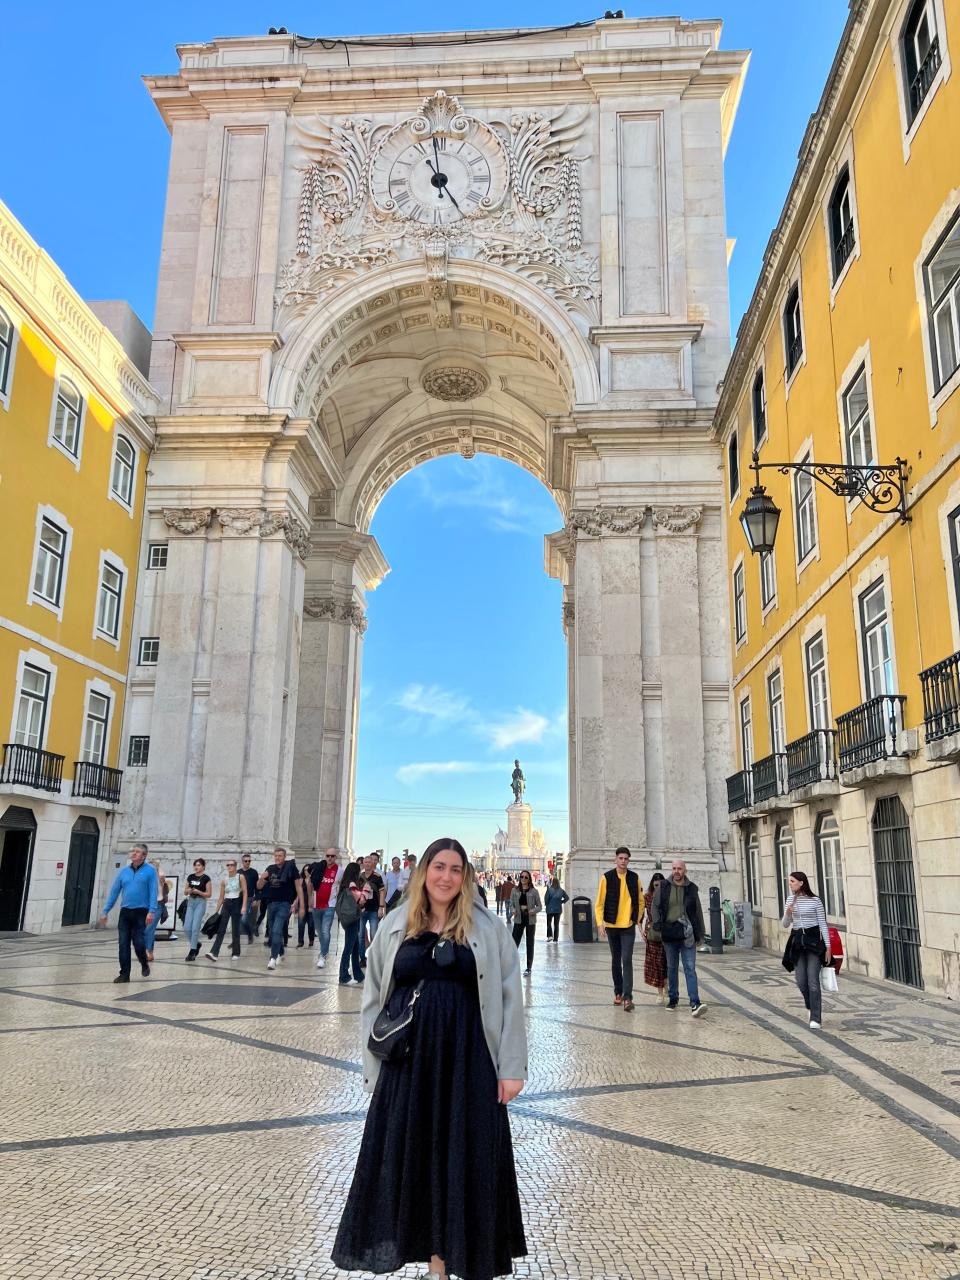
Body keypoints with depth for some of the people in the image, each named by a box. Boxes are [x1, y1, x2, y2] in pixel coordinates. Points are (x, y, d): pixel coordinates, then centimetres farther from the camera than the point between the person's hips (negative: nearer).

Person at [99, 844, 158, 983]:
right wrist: (105, 911, 7)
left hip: (141, 913, -4)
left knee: (139, 943, -4)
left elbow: (153, 892, -9)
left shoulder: (150, 871, -3)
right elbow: (114, 892, 11)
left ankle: (144, 965, 25)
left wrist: (152, 911, -19)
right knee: (123, 944, 2)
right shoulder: (123, 871, 9)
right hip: (125, 912, 4)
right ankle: (124, 974, 12)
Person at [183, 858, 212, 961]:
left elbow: (209, 894, -6)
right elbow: (186, 892, 15)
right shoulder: (190, 877, 9)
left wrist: (198, 892, -19)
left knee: (195, 927, -9)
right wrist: (188, 890, -7)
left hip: (201, 902, -5)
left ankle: (192, 952, -2)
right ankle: (197, 944, 23)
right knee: (187, 927, -1)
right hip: (190, 902, 5)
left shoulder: (206, 878, -6)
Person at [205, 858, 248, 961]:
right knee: (220, 929, -7)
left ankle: (236, 953, 13)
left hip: (236, 904, -3)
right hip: (226, 904, 3)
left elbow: (245, 892, -7)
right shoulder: (224, 880, 8)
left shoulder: (240, 877, -2)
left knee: (235, 930, 2)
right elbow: (221, 897, 12)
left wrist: (244, 906, -17)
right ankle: (214, 953, -15)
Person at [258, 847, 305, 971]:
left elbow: (298, 887, -3)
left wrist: (301, 906, -7)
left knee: (277, 931, -17)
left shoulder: (291, 868, -5)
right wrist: (262, 878, -10)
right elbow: (259, 886, 13)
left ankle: (273, 958, -16)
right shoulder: (270, 869, 8)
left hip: (284, 904, -5)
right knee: (272, 932, 13)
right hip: (271, 904, 5)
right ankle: (280, 953, 33)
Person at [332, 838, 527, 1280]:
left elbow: (509, 998, -1)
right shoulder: (395, 926, 3)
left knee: (461, 1156, 7)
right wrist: (373, 1064, 6)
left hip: (466, 1060, -1)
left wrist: (511, 1067, -4)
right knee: (405, 1155, 9)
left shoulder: (486, 929, -2)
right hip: (406, 1058, 2)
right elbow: (374, 998, 8)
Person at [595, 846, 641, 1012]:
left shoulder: (634, 878, 1)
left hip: (629, 926, 0)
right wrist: (600, 923, -12)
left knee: (627, 960, -10)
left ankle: (627, 997, -12)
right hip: (611, 926, 1)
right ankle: (618, 992, 26)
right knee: (615, 960, 12)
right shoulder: (606, 877, -4)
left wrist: (638, 920, 6)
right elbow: (599, 903, -4)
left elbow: (639, 901, 11)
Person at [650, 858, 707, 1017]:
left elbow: (698, 911, 11)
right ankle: (673, 998, 25)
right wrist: (656, 922, -6)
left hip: (687, 935, -1)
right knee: (672, 968, 12)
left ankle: (695, 1003, -14)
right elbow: (655, 905, 7)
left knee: (690, 968, -9)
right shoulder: (664, 887, 2)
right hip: (669, 934, 1)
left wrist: (701, 932, 13)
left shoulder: (692, 888, 4)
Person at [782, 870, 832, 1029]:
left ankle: (815, 1019, -2)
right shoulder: (791, 901, 7)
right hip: (797, 941, 4)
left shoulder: (815, 901, -5)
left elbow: (823, 924, -3)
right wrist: (787, 913, -13)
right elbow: (785, 925, 8)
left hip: (813, 940, -4)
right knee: (801, 981, 4)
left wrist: (828, 947, -6)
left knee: (813, 981, -8)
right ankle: (812, 1008, 31)